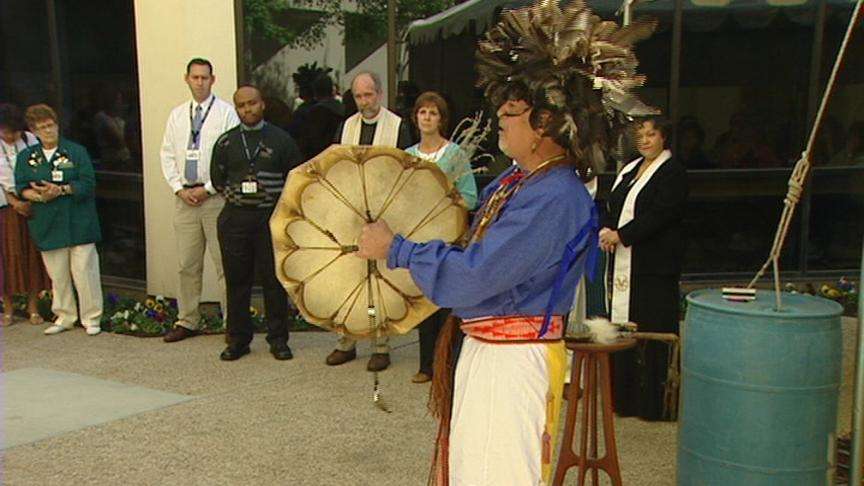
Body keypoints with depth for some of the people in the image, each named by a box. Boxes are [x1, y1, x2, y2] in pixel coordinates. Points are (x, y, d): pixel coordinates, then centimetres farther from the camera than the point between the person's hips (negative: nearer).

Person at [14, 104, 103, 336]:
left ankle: (91, 318, 7)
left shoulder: (76, 151, 1)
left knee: (84, 271, -4)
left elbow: (88, 184, -7)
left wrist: (61, 190, -20)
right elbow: (21, 188, 2)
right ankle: (64, 317, 22)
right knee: (57, 275, 9)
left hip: (77, 223, -3)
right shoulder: (26, 157, 10)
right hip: (47, 225, 3)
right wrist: (39, 196, -17)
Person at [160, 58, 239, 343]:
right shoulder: (177, 115, 14)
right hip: (185, 198, 5)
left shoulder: (226, 113, -2)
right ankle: (187, 321, 21)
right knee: (187, 265, 10)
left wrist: (208, 189, -10)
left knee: (225, 263, -2)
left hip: (217, 197, -4)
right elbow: (167, 155, 14)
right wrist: (179, 188, 0)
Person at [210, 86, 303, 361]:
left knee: (274, 279, 2)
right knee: (237, 280, 5)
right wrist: (235, 196, 5)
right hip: (235, 217, 2)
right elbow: (217, 179, 16)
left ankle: (278, 339, 13)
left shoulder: (281, 140, 4)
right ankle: (238, 339, 16)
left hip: (271, 217, -2)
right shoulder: (226, 143, 9)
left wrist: (278, 201, 2)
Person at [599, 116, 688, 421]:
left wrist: (621, 235, -17)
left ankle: (654, 404, 4)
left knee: (653, 332, -4)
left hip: (654, 266, -7)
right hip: (625, 262, 8)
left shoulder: (673, 173, -6)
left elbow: (661, 214, -16)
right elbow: (613, 205, 18)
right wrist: (606, 229, -4)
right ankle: (625, 397, 19)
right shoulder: (630, 169, 18)